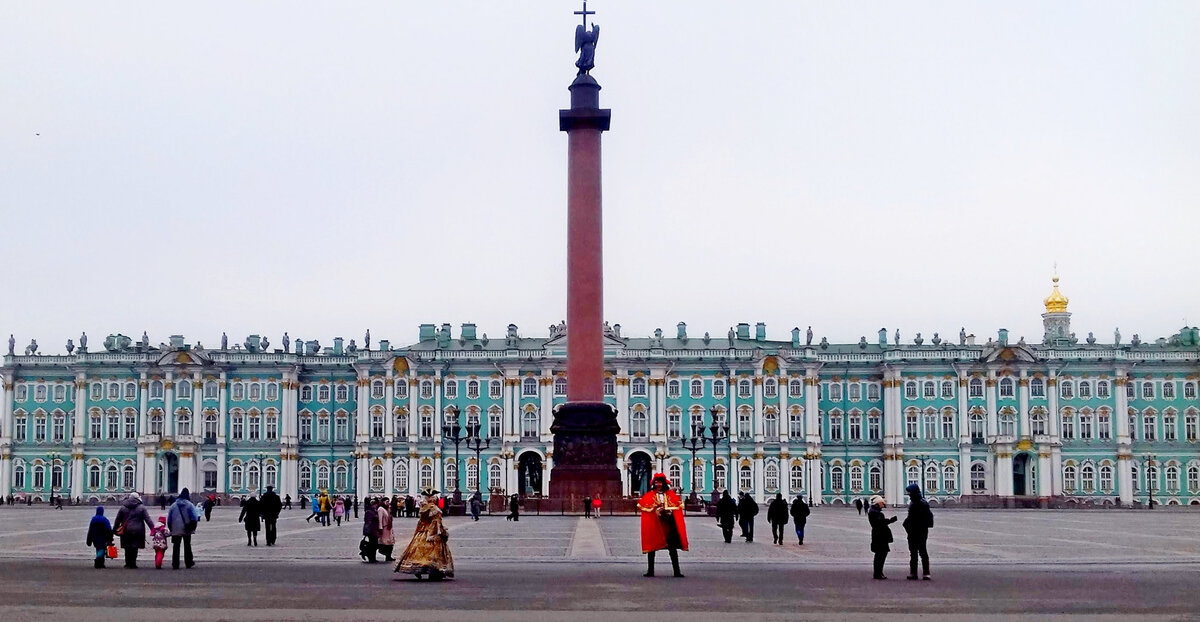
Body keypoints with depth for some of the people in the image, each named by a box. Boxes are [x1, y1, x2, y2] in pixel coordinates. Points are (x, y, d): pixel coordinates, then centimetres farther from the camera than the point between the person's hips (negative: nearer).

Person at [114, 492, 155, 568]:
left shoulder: (123, 508, 6)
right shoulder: (142, 508, -1)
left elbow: (117, 520, 11)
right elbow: (148, 520, -4)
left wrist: (115, 530, 20)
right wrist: (153, 529, -2)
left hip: (126, 531, 2)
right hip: (137, 531, -2)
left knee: (127, 548, 10)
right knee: (134, 548, 3)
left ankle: (128, 563, 11)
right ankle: (133, 563, 1)